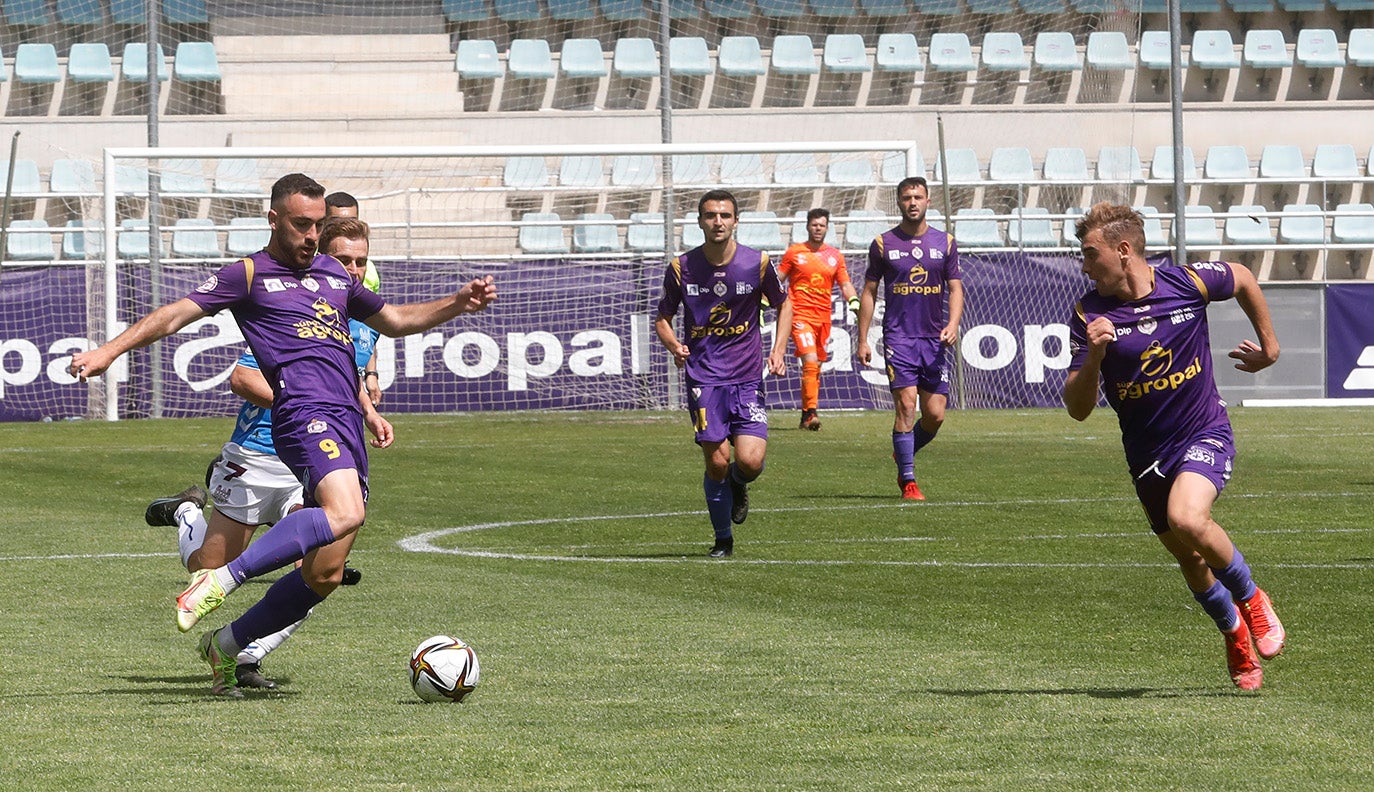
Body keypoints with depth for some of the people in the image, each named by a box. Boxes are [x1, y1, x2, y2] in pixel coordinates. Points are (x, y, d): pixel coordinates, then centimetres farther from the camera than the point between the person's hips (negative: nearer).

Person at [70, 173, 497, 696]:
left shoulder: (333, 274, 27)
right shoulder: (249, 275, 7)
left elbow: (396, 320, 38)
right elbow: (177, 314, 0)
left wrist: (459, 303, 25)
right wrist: (111, 350, -12)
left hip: (347, 423, 7)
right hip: (305, 413, -7)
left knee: (324, 575, 2)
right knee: (344, 513, -36)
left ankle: (225, 646, 18)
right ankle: (221, 580, -33)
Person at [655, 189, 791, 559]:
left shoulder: (757, 263, -3)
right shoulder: (681, 268, -2)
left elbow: (783, 304, 14)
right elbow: (663, 318, 9)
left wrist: (778, 349, 1)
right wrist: (673, 345, -12)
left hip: (747, 377, 0)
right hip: (703, 378, 0)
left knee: (750, 462, -13)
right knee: (717, 462, -6)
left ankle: (737, 485, 25)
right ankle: (723, 540, 15)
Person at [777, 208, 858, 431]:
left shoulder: (835, 256, 12)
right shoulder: (794, 253, 4)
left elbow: (845, 284, 13)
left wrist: (854, 301, -5)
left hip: (824, 318, 4)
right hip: (800, 315, -4)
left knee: (816, 367, 8)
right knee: (810, 362, -20)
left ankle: (806, 415, 18)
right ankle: (811, 413, -22)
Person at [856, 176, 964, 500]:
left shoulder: (945, 243, 8)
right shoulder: (883, 244, 3)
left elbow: (955, 288, 10)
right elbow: (869, 292, 7)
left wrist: (953, 324, -9)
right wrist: (863, 340, 3)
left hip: (934, 339, 2)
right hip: (899, 337, -2)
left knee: (935, 415, -1)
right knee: (906, 405, -13)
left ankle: (904, 454, 28)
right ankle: (908, 480, -7)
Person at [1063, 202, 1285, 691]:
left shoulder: (1188, 283, -12)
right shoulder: (1088, 316, -11)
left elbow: (1243, 280, 12)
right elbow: (1078, 409, -12)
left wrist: (1268, 344, 18)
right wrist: (1093, 357, -29)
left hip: (1205, 435, -3)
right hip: (1147, 456, 3)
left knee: (1187, 519, -30)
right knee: (1191, 562, 11)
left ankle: (1251, 599, -4)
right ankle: (1236, 636, 40)